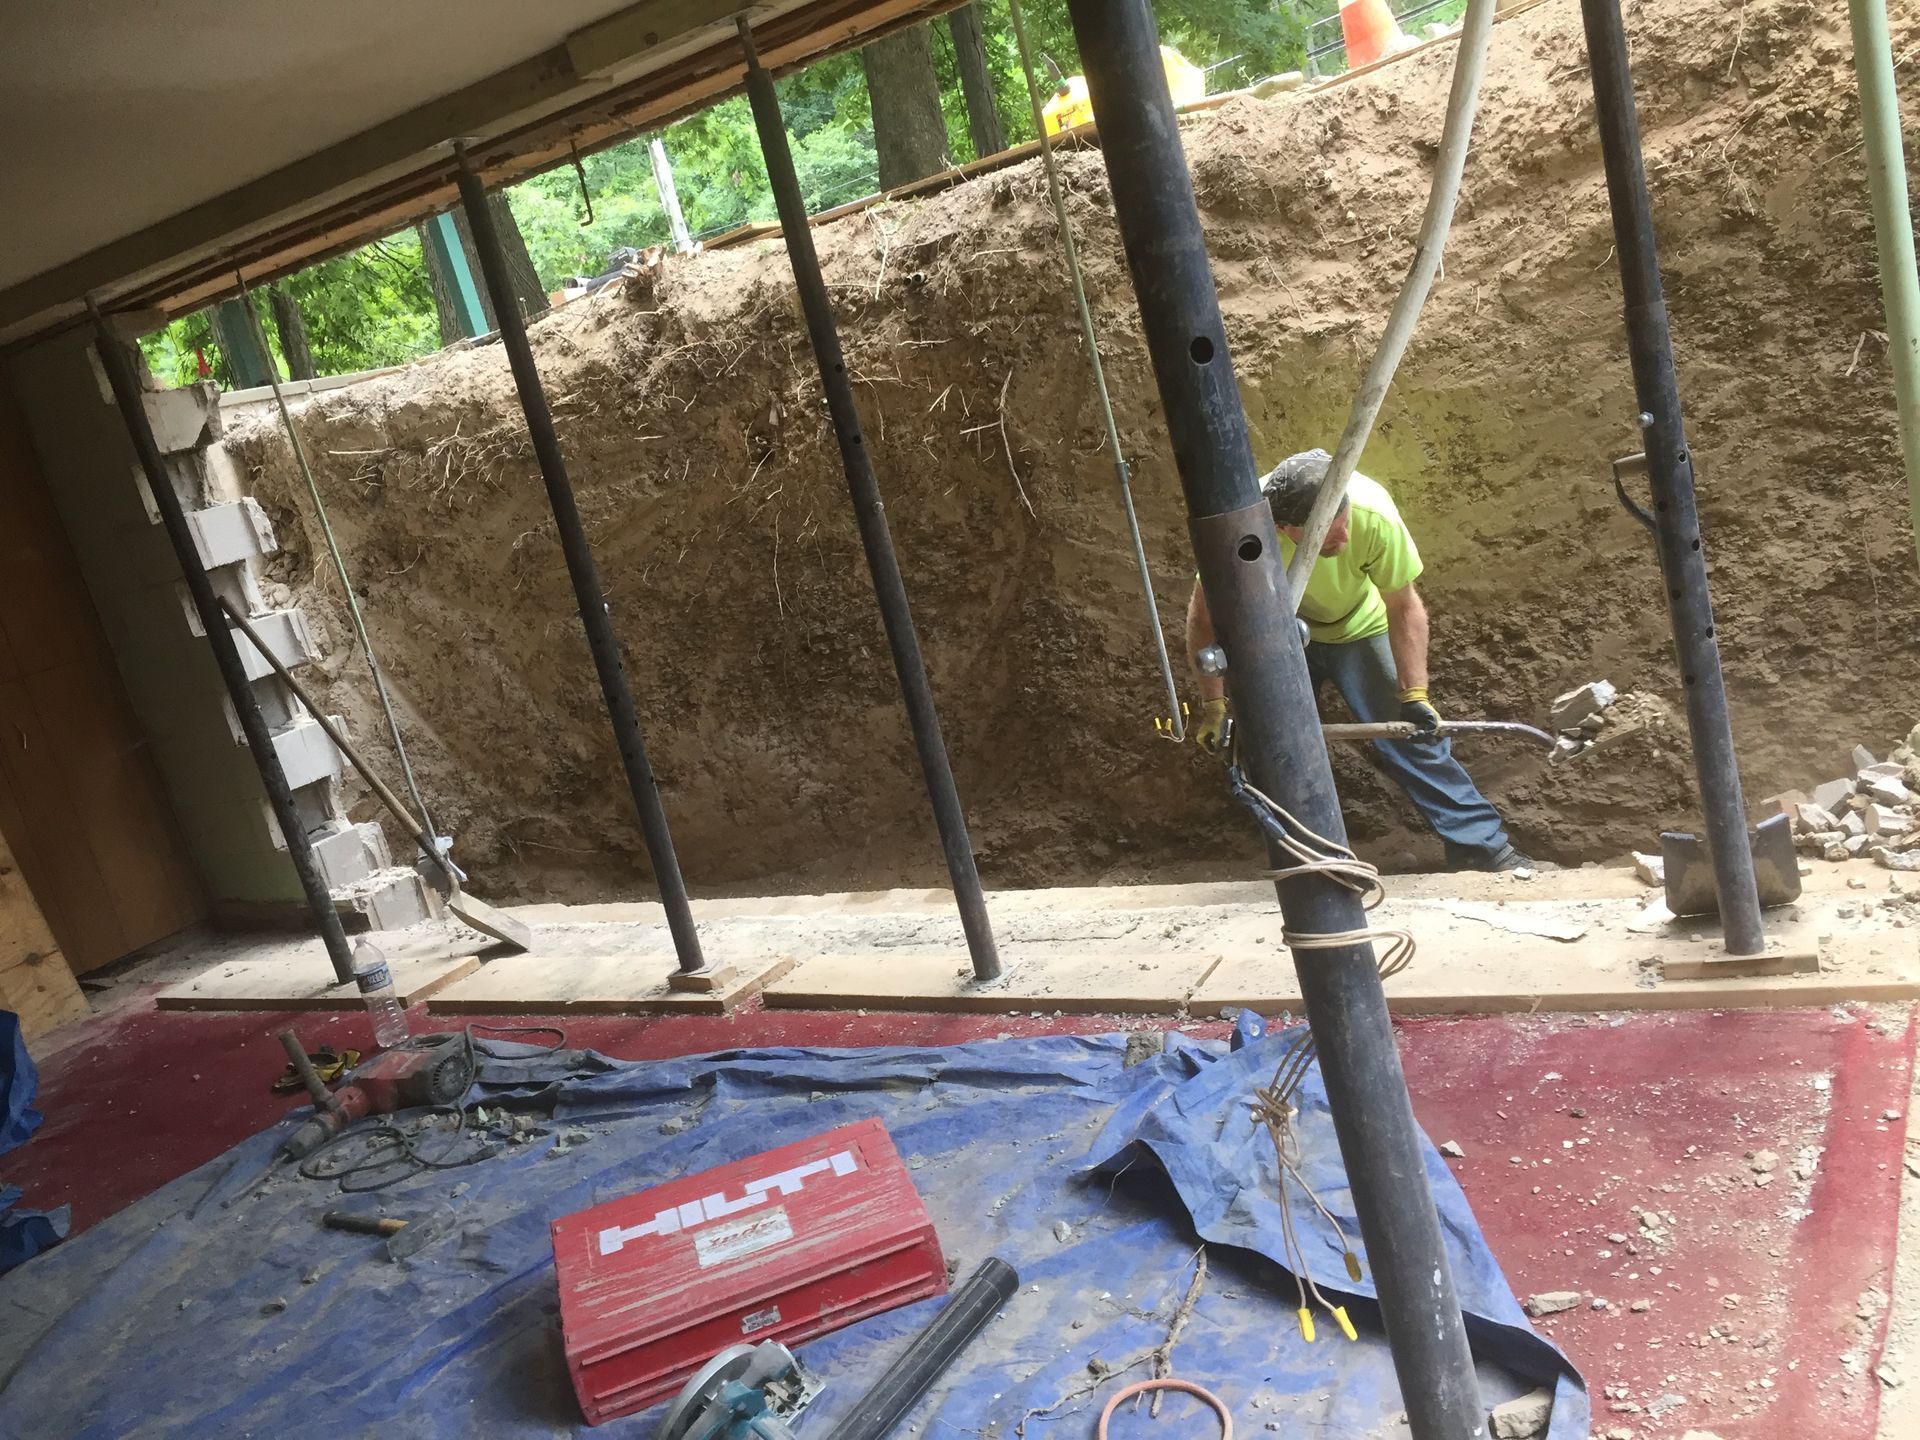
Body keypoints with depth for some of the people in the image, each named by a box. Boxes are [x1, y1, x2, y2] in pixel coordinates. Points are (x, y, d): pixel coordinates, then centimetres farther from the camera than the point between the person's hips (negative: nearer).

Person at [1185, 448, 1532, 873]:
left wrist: (1414, 694, -21)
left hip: (1357, 629, 0)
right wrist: (1213, 705, -24)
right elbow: (1203, 618, -24)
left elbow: (1403, 607, -20)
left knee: (1414, 731, -6)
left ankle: (1484, 846, 4)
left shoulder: (1374, 514, -35)